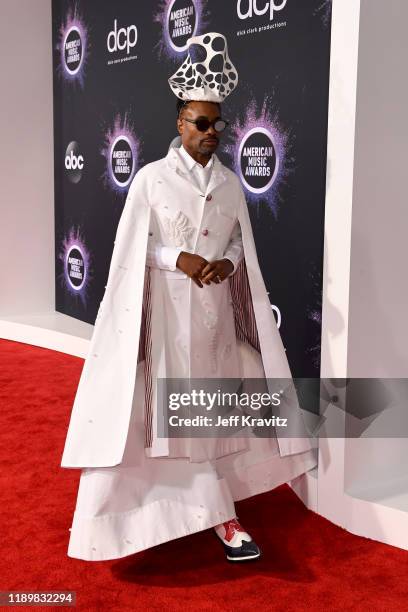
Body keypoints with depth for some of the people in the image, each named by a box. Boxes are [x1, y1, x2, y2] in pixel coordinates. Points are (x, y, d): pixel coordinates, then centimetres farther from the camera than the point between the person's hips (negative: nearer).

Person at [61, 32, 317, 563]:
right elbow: (132, 248, -4)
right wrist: (179, 258, -18)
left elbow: (242, 242, 12)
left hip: (215, 311, 4)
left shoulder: (231, 183, 7)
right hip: (166, 310, -3)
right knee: (165, 406, 1)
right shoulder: (151, 178, -4)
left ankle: (216, 509, 17)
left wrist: (227, 264, -9)